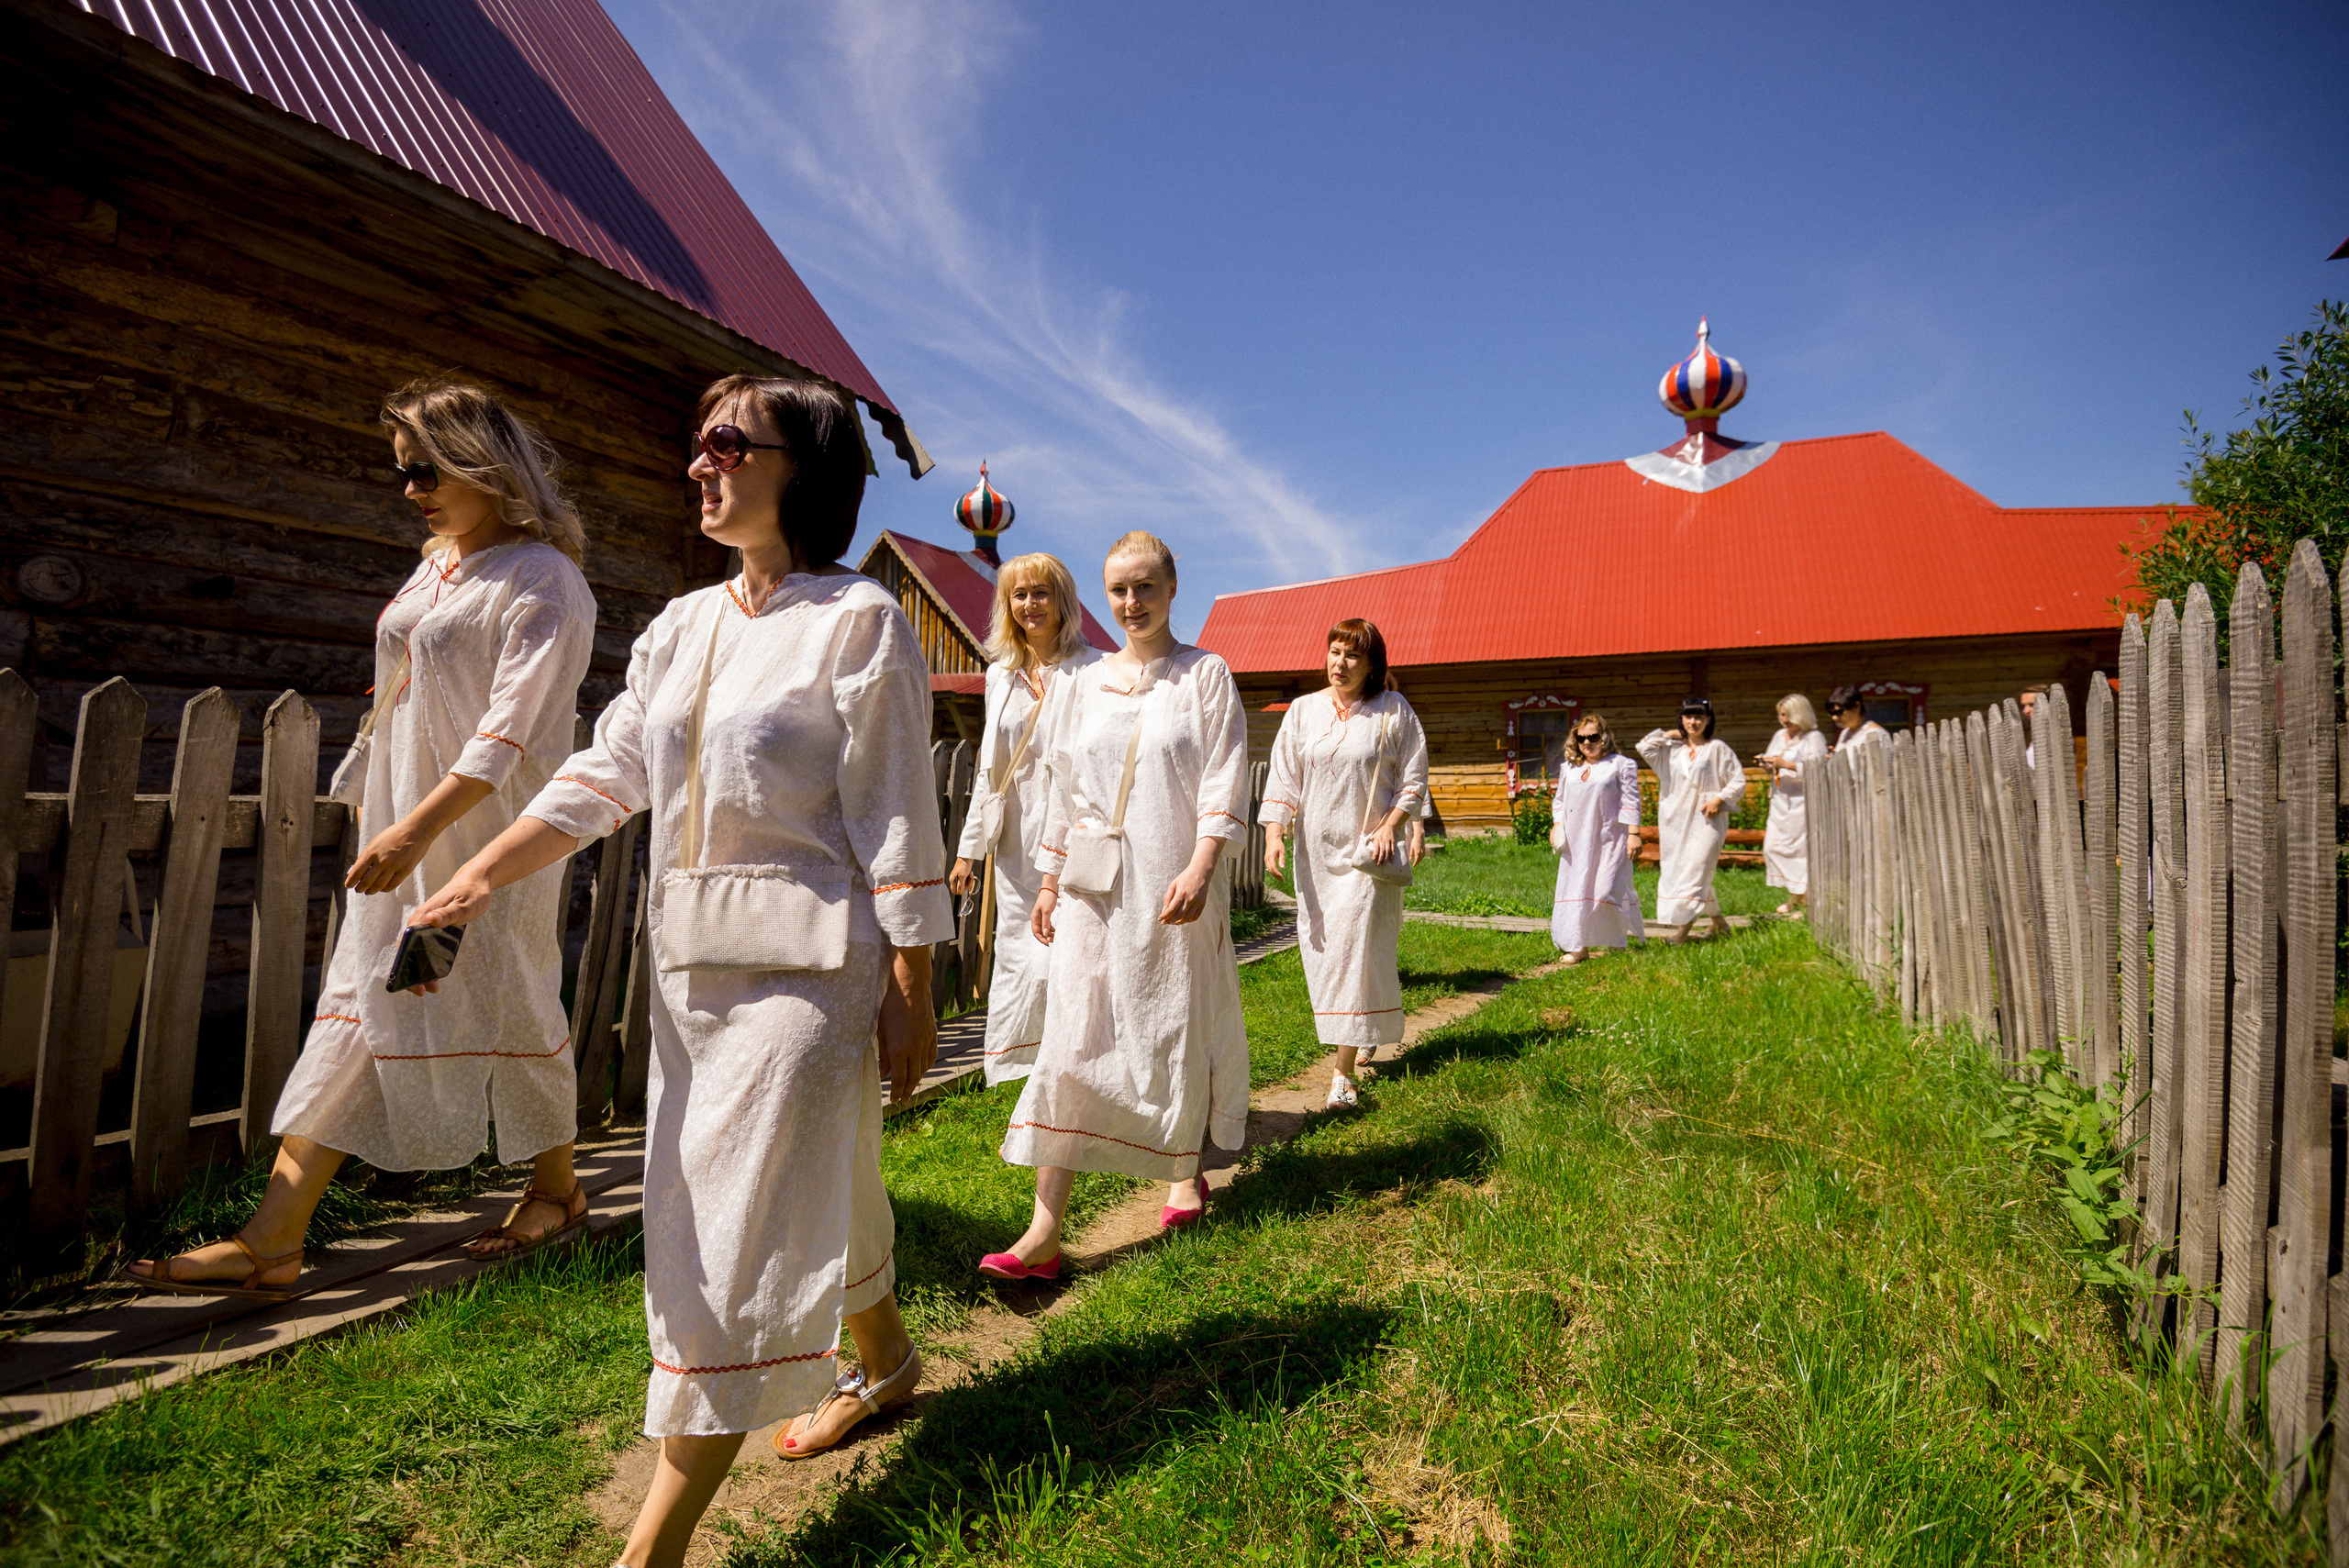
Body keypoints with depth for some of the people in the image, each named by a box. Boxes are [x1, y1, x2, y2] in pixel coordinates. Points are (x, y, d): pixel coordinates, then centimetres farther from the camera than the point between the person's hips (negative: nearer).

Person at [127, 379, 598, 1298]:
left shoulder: (543, 580, -12)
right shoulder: (436, 567, 15)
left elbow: (513, 733, -20)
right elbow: (401, 704, 21)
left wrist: (419, 826, -25)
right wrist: (376, 812, 21)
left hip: (488, 840, -8)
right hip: (404, 835, 8)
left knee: (508, 1010, 4)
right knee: (353, 1012, 5)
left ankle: (556, 1190, 25)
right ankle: (273, 1240, 9)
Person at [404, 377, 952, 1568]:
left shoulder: (859, 620, -9)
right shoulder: (683, 625, 12)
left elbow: (897, 824, -12)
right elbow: (605, 775, 12)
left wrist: (910, 998, -13)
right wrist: (481, 875, 1)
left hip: (804, 960, -7)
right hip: (691, 958, 7)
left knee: (745, 1223, -1)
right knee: (814, 1186, 21)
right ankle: (884, 1363, 45)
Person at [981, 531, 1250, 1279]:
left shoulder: (1205, 675, 1)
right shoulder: (1087, 684, 12)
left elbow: (1224, 782, -6)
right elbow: (1065, 790, 15)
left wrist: (1199, 869, -18)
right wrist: (1049, 881, 13)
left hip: (1174, 880, -3)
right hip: (1096, 883, 3)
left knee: (1179, 1029, 9)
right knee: (1072, 1036, -4)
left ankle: (1185, 1171, 35)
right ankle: (1045, 1230, -2)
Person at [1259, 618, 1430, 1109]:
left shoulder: (1393, 711, -1)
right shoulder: (1304, 710, 6)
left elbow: (1413, 781, 3)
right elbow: (1283, 779, 4)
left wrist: (1390, 825, -11)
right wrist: (1274, 834, -7)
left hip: (1368, 849, -3)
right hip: (1316, 848, 4)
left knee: (1356, 946, -9)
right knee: (1321, 947, 6)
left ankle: (1343, 1072, -6)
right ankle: (1362, 1033, 27)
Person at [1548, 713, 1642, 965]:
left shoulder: (1620, 765, -1)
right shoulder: (1568, 769, 13)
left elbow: (1631, 802, -3)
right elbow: (1559, 801, 22)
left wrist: (1633, 834, -9)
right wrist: (1556, 825, 7)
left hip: (1608, 840, -5)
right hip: (1576, 842, 5)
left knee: (1607, 890, -8)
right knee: (1575, 887, 3)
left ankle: (1616, 943, 14)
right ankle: (1579, 947, 8)